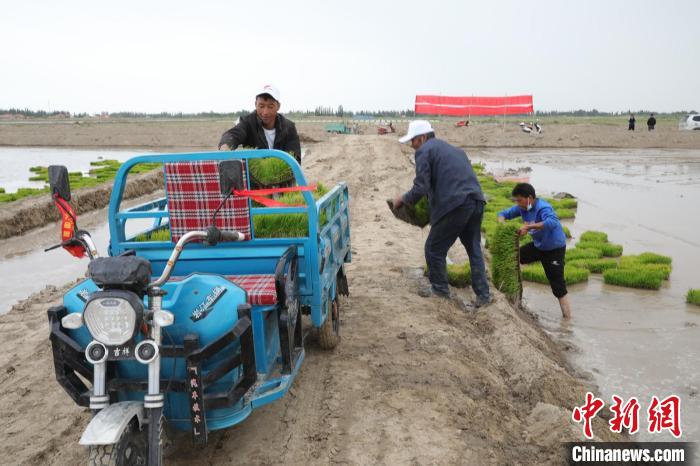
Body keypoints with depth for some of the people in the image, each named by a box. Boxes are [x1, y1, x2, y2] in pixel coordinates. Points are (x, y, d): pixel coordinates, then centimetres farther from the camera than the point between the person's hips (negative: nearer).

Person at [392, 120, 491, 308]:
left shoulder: (424, 151, 0)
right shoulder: (452, 149, 25)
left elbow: (420, 188, -9)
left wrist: (402, 199, 7)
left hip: (455, 205, -8)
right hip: (476, 202, 8)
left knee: (434, 248, 11)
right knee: (474, 248, 19)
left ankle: (439, 289, 25)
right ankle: (483, 294, 21)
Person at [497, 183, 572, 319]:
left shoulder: (543, 208, -30)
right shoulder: (522, 207, -6)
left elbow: (553, 222, -49)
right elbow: (504, 213, 3)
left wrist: (528, 227, -49)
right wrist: (502, 224, -20)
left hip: (554, 249, -8)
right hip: (538, 245, 8)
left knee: (558, 286, -8)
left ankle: (568, 318, 2)